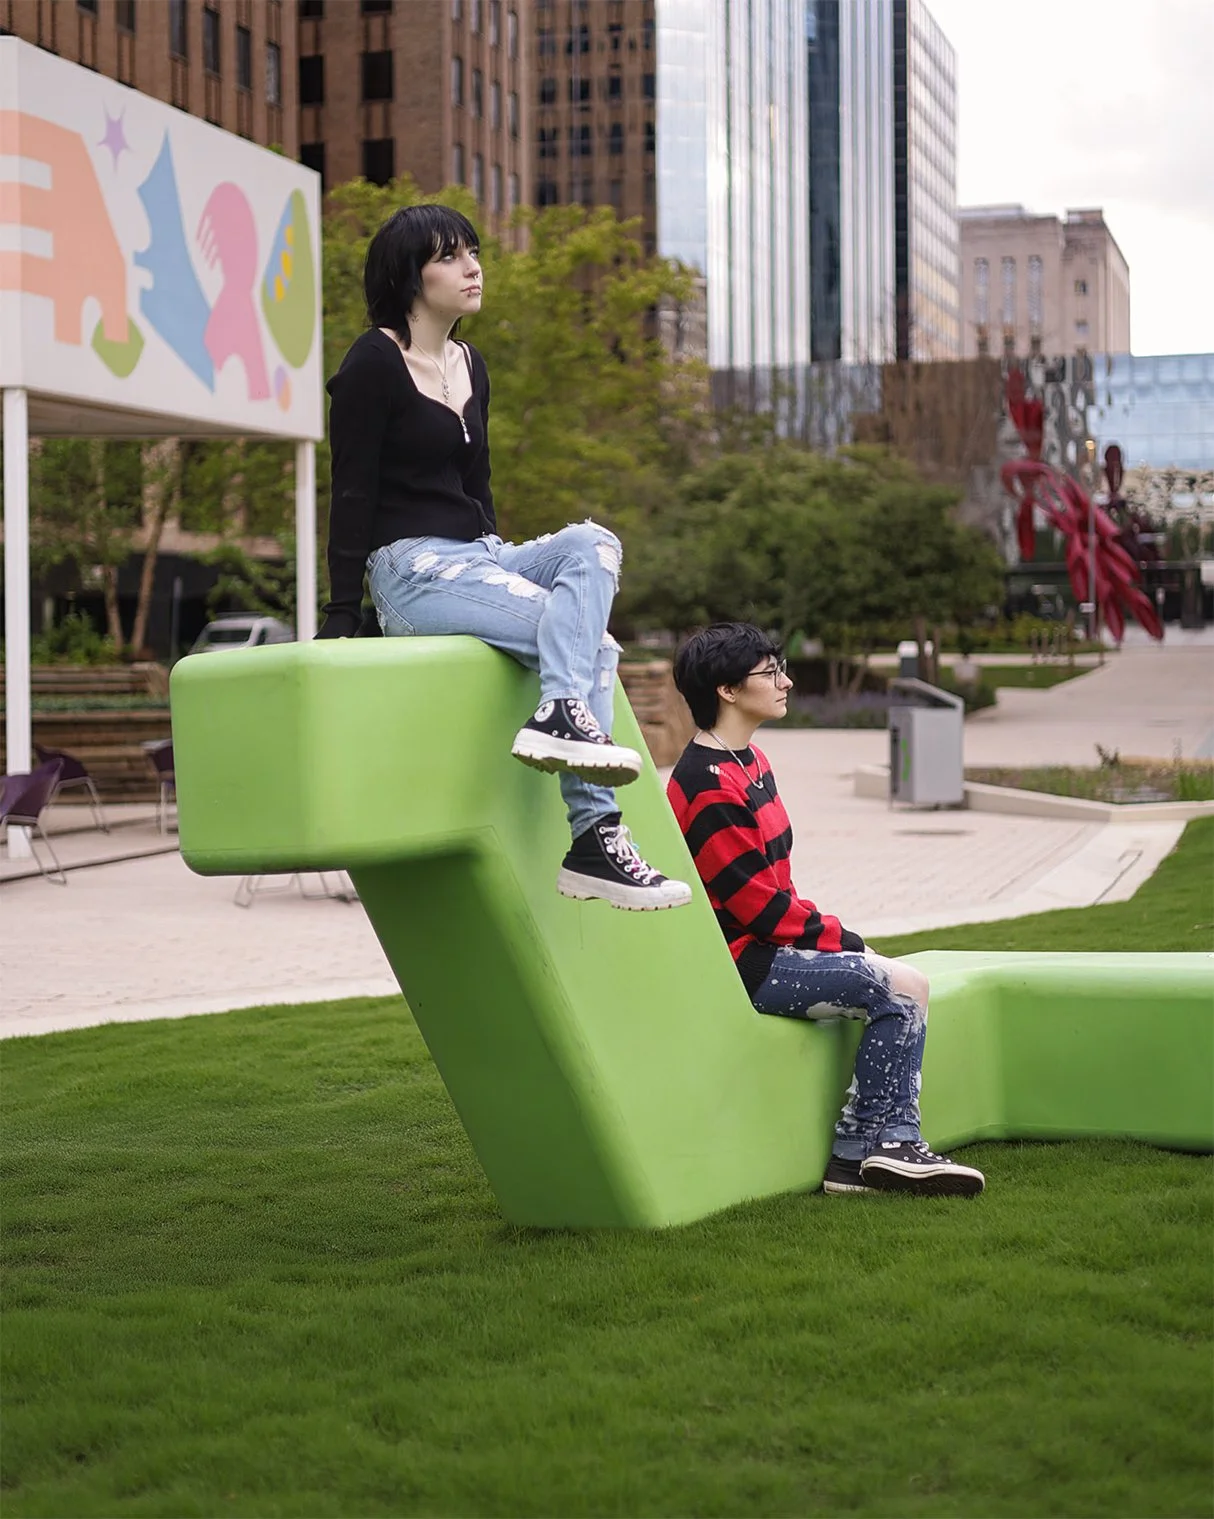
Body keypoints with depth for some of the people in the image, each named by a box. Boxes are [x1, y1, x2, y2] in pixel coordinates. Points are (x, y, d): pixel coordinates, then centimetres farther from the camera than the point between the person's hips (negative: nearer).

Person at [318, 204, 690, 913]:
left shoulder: (472, 366, 17)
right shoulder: (374, 363, -6)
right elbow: (353, 494, -9)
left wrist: (503, 569, 19)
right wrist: (343, 613, -12)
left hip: (477, 560, 7)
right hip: (410, 569, -7)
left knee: (592, 543, -22)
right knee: (592, 639, -22)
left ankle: (560, 715, -38)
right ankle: (594, 838, -34)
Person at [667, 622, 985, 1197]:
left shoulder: (747, 760, 14)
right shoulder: (709, 789, -19)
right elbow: (758, 905, -19)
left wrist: (833, 933, 6)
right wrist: (844, 943, -9)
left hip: (772, 944, 10)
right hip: (742, 963, -10)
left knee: (898, 996, 2)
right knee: (905, 986, -14)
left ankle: (859, 1153, -2)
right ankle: (866, 1147, -5)